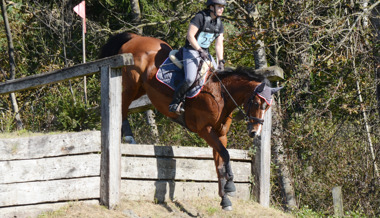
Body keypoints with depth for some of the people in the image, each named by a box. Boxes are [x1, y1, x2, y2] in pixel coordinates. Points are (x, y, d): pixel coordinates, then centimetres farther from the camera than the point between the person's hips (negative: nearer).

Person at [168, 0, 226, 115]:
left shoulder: (219, 24, 7)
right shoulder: (200, 17, -15)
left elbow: (219, 44, 4)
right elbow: (190, 36, -18)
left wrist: (221, 62, -6)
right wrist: (200, 51, -22)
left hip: (205, 53, 8)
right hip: (191, 51, -8)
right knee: (190, 78, -25)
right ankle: (175, 102, -12)